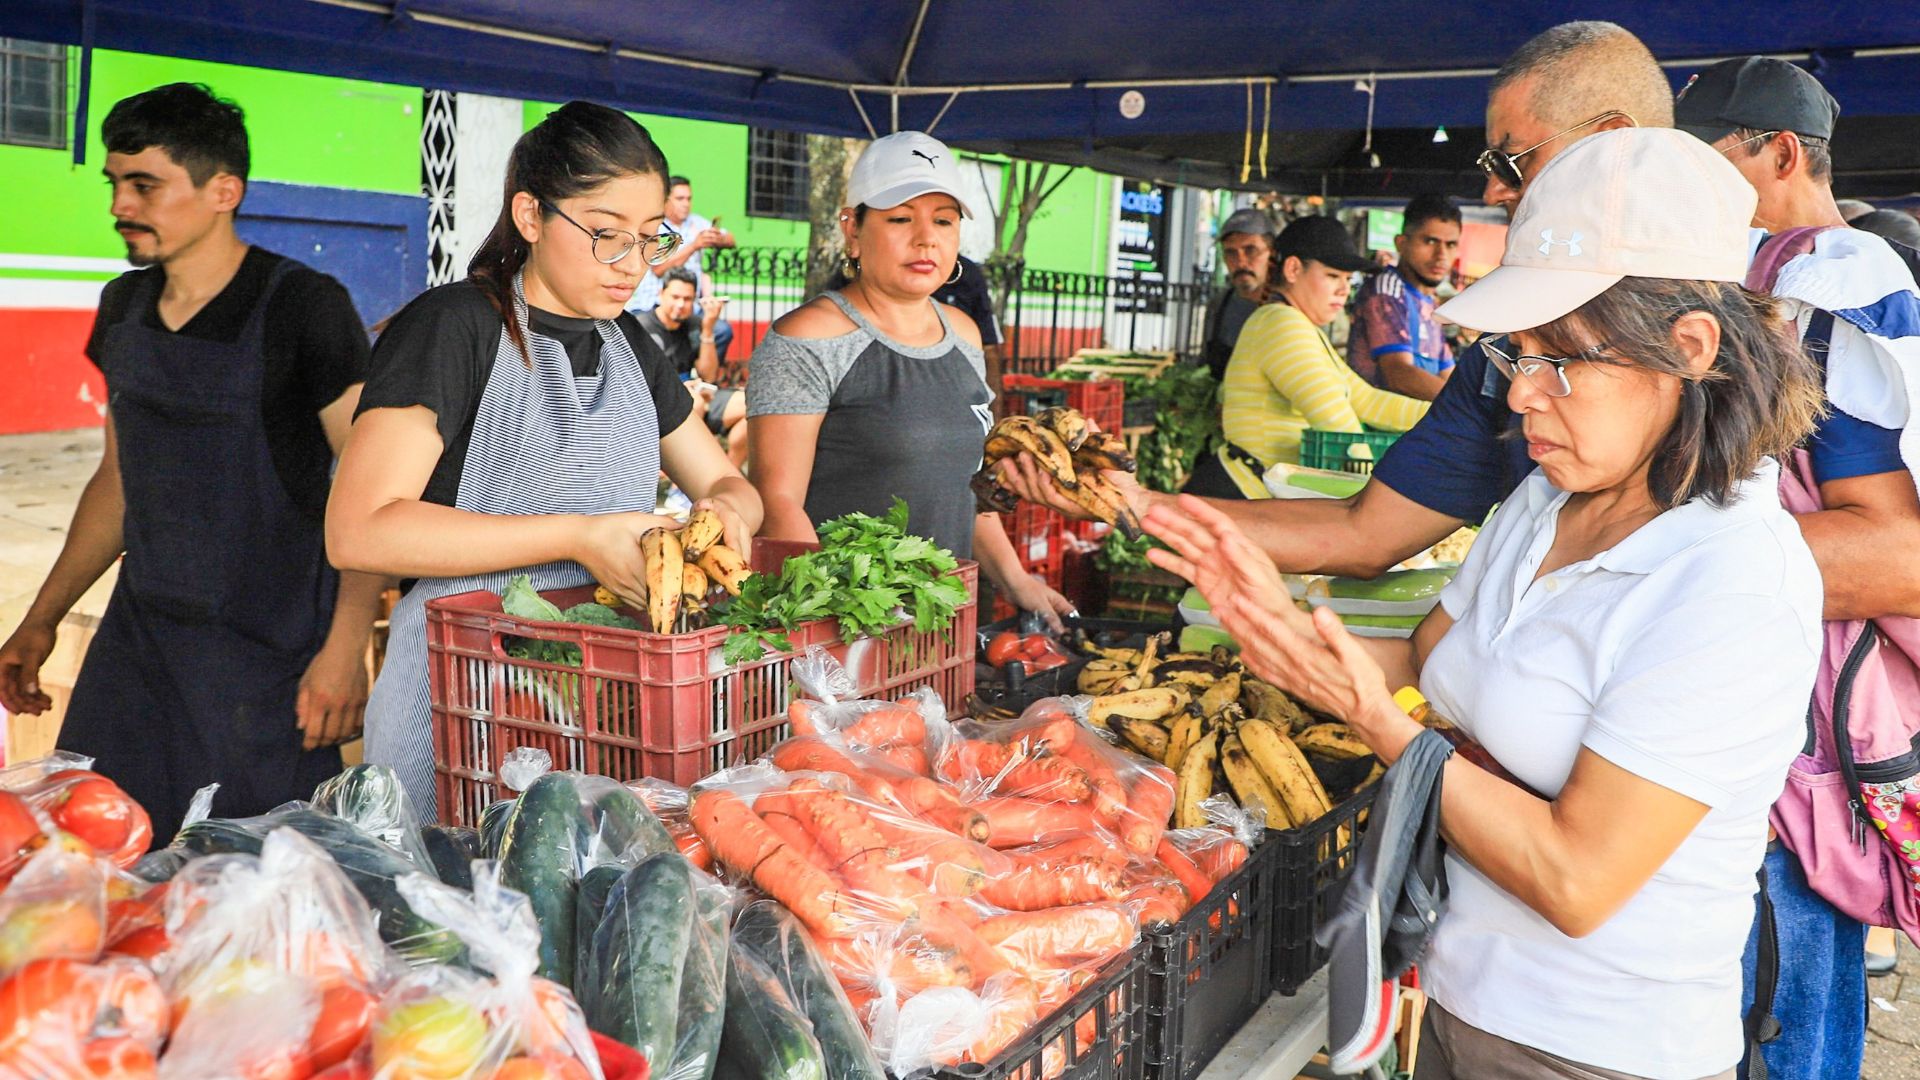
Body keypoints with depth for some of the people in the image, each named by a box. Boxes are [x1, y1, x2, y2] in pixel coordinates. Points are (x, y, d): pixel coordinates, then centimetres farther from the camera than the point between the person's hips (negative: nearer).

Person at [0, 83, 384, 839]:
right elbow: (118, 479, 19)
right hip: (137, 633, 7)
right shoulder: (124, 306, 9)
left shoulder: (301, 306, -12)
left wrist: (346, 649, -21)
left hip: (268, 654, -6)